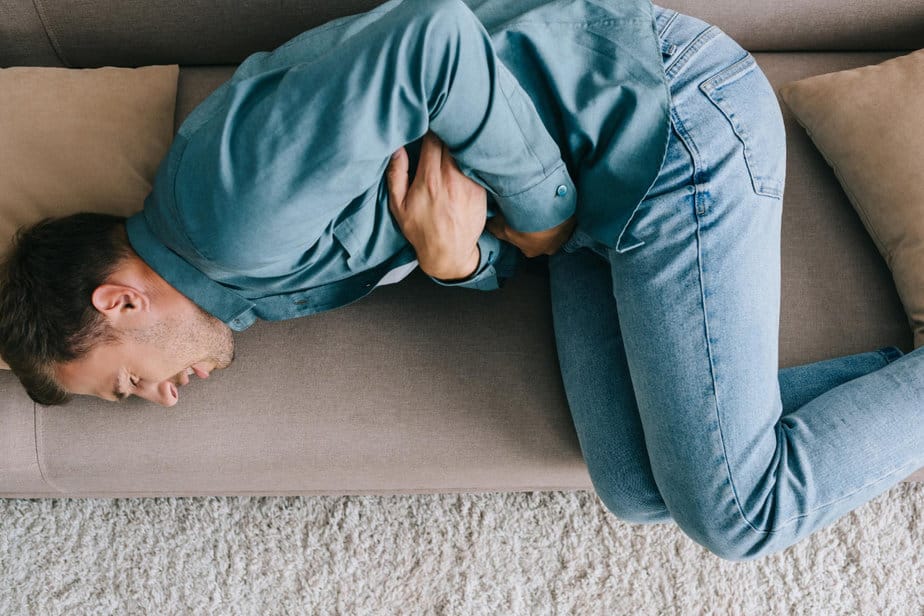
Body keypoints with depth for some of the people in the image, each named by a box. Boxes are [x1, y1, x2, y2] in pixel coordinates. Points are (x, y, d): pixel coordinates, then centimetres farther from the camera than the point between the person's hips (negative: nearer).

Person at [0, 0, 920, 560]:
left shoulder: (232, 215, -19)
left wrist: (544, 208, -15)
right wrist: (454, 256, -14)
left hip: (659, 116, -9)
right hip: (605, 186, 9)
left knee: (738, 513, -8)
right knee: (637, 491, 1)